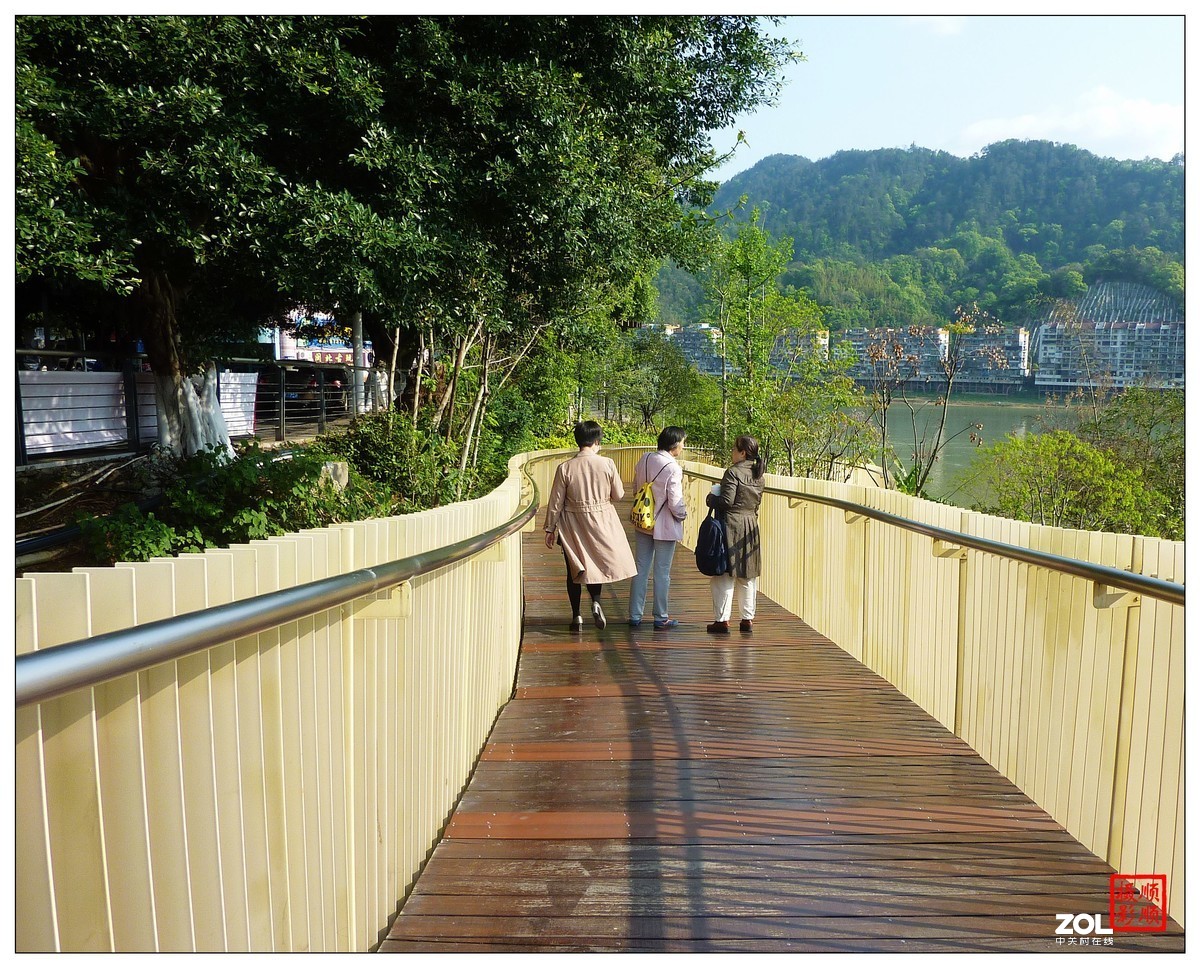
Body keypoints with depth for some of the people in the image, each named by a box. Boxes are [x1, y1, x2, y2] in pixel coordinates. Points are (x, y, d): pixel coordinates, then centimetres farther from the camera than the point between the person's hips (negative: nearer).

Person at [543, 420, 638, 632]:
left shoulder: (565, 468, -12)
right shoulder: (607, 464, -11)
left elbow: (556, 502, -6)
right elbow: (618, 495, -1)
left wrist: (550, 529, 4)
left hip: (572, 523, -1)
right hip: (601, 522, 1)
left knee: (574, 570, 12)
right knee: (597, 563, 21)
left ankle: (576, 616, 16)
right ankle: (595, 601, -1)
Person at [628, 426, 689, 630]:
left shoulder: (644, 460, -1)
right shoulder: (673, 468, -21)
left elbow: (635, 489, 9)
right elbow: (675, 504, -20)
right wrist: (683, 514, 0)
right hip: (665, 526, -6)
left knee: (641, 569, 12)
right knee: (662, 572, 5)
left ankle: (635, 615, 18)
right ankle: (661, 618, 16)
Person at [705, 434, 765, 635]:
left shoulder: (733, 472, -14)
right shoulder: (758, 475, 10)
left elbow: (726, 500, -19)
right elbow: (756, 502, 15)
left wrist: (710, 499, -2)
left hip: (731, 526, -7)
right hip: (751, 526, 7)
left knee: (724, 574, -1)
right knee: (748, 576, 13)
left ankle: (722, 620, 0)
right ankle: (748, 619, 18)